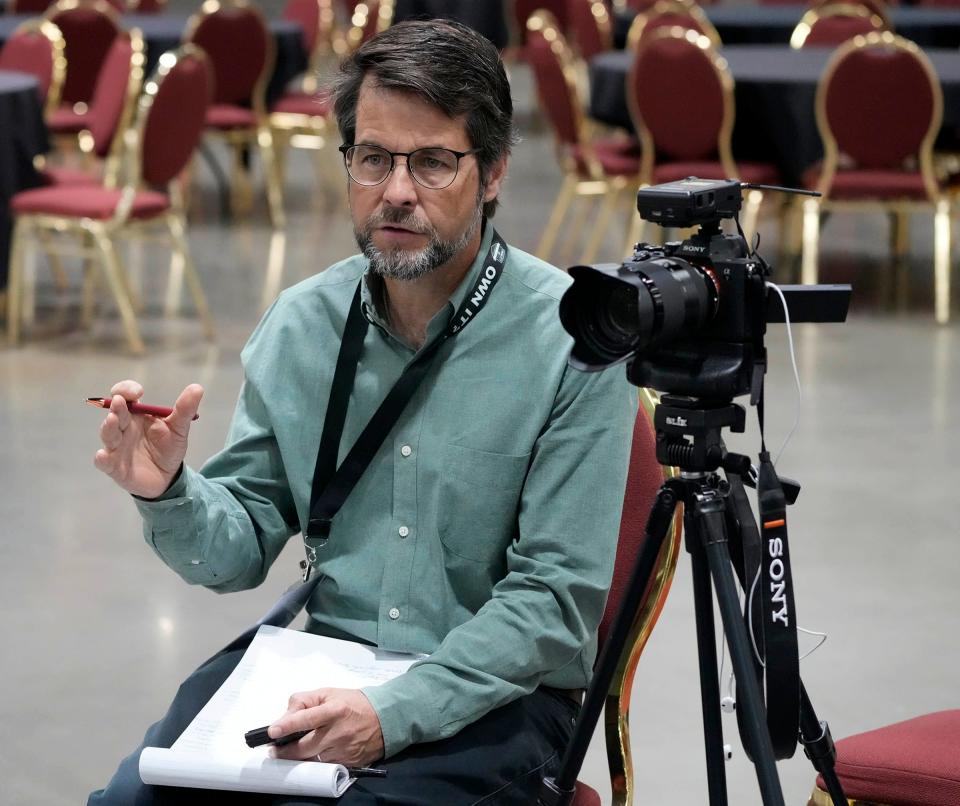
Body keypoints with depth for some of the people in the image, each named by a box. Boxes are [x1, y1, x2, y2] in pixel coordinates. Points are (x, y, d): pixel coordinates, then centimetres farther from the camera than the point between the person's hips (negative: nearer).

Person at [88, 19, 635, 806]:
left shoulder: (572, 342, -10)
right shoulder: (299, 325, 5)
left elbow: (557, 595, -12)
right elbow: (242, 552, 6)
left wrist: (394, 713, -22)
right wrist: (170, 494, -16)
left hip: (496, 691, -4)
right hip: (318, 655, 4)